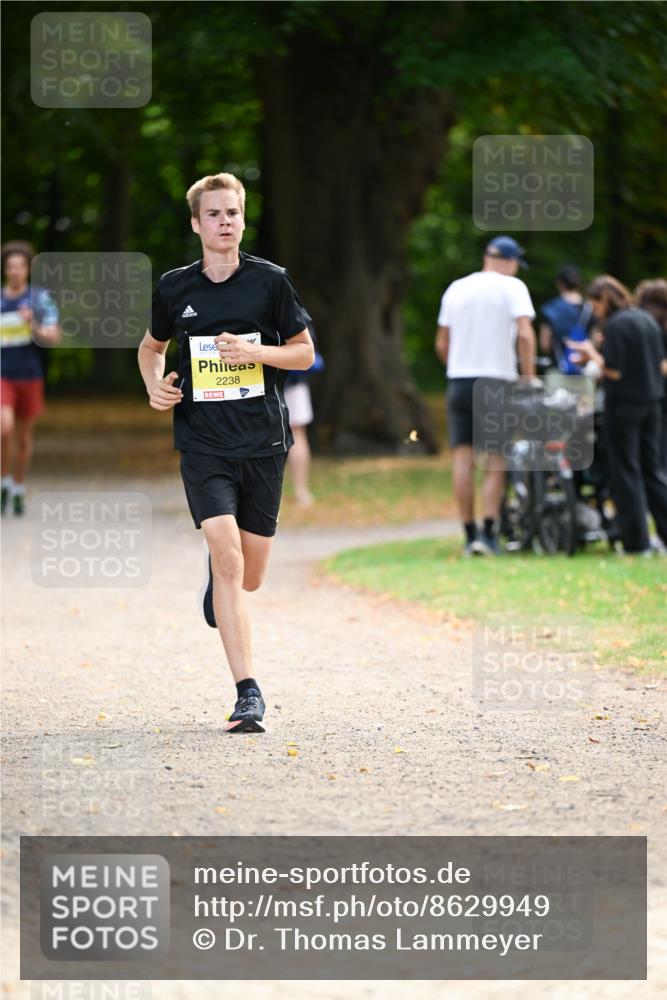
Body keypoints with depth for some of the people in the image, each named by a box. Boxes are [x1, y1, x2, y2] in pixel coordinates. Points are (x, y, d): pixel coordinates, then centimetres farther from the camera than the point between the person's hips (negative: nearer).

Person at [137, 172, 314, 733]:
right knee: (227, 560, -17)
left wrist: (255, 351, -12)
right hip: (203, 443, -1)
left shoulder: (270, 280, 0)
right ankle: (248, 694, -16)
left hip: (263, 441, 1)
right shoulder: (175, 288, 4)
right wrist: (155, 386, 1)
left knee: (249, 578, 7)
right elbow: (152, 346, 22)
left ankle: (216, 585, 46)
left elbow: (304, 353, 6)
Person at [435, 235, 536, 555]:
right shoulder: (512, 287, -1)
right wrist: (529, 378, -8)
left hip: (459, 381, 4)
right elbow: (525, 335, -14)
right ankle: (488, 534, -9)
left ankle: (469, 534, 3)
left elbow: (441, 343, 15)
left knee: (463, 459, 3)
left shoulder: (456, 289, 13)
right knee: (496, 460, 0)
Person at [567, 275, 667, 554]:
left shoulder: (615, 324, -14)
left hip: (623, 403, -7)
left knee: (626, 472, -1)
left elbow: (613, 371, -18)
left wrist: (591, 354, -3)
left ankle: (637, 540, -2)